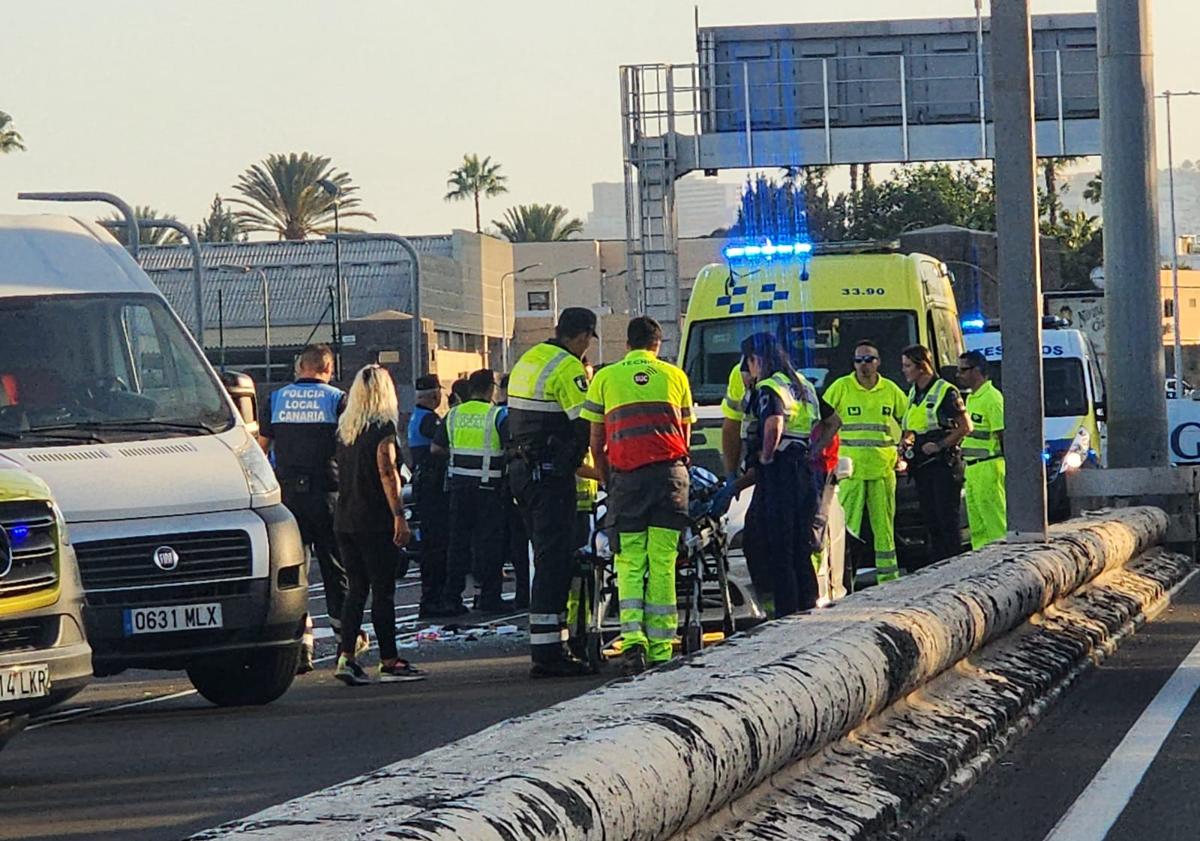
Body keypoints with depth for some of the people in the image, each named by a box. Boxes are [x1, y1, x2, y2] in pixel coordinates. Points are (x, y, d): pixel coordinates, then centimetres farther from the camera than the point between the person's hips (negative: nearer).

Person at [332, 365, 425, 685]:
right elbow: (387, 472, -17)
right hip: (375, 521, -7)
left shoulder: (344, 427, 12)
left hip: (344, 520, 7)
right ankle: (389, 662, 2)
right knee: (383, 591, -1)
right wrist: (399, 515, -19)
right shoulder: (382, 426, -9)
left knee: (356, 589, 9)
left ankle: (345, 656, -1)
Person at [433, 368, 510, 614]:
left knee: (459, 540, 9)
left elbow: (436, 447, 8)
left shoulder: (454, 414, 5)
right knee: (489, 541, 1)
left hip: (459, 482, 4)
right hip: (487, 485, -4)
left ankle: (452, 598, 9)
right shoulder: (498, 415, -8)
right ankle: (489, 597, 0)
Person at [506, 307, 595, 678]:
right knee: (554, 557, -9)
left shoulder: (527, 361, 16)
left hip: (521, 467, 9)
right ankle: (546, 653, -13)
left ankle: (549, 645, 16)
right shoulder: (567, 368, -13)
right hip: (551, 473, -9)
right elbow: (586, 425, -17)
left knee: (547, 554, 15)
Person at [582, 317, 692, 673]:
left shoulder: (605, 378, 12)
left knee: (630, 563, 4)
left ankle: (633, 636, -16)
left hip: (625, 474, -1)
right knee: (663, 563, 2)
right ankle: (661, 651, 0)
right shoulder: (675, 376, 15)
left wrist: (608, 483, 22)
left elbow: (596, 443, 12)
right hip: (669, 471, 1)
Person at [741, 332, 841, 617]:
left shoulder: (769, 388, -10)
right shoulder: (802, 385, 17)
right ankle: (809, 610, 17)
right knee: (802, 551, 14)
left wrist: (767, 455, -17)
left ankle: (787, 616, -7)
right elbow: (833, 421, 26)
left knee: (779, 551, -5)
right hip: (807, 473, 8)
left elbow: (774, 422, -31)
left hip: (780, 473, -8)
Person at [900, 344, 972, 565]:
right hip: (922, 465, 8)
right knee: (931, 522, 8)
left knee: (947, 521, -10)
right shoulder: (913, 394, 15)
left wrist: (939, 445, -16)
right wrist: (906, 440, 5)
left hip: (944, 464, -8)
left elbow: (965, 427, -10)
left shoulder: (945, 392, -8)